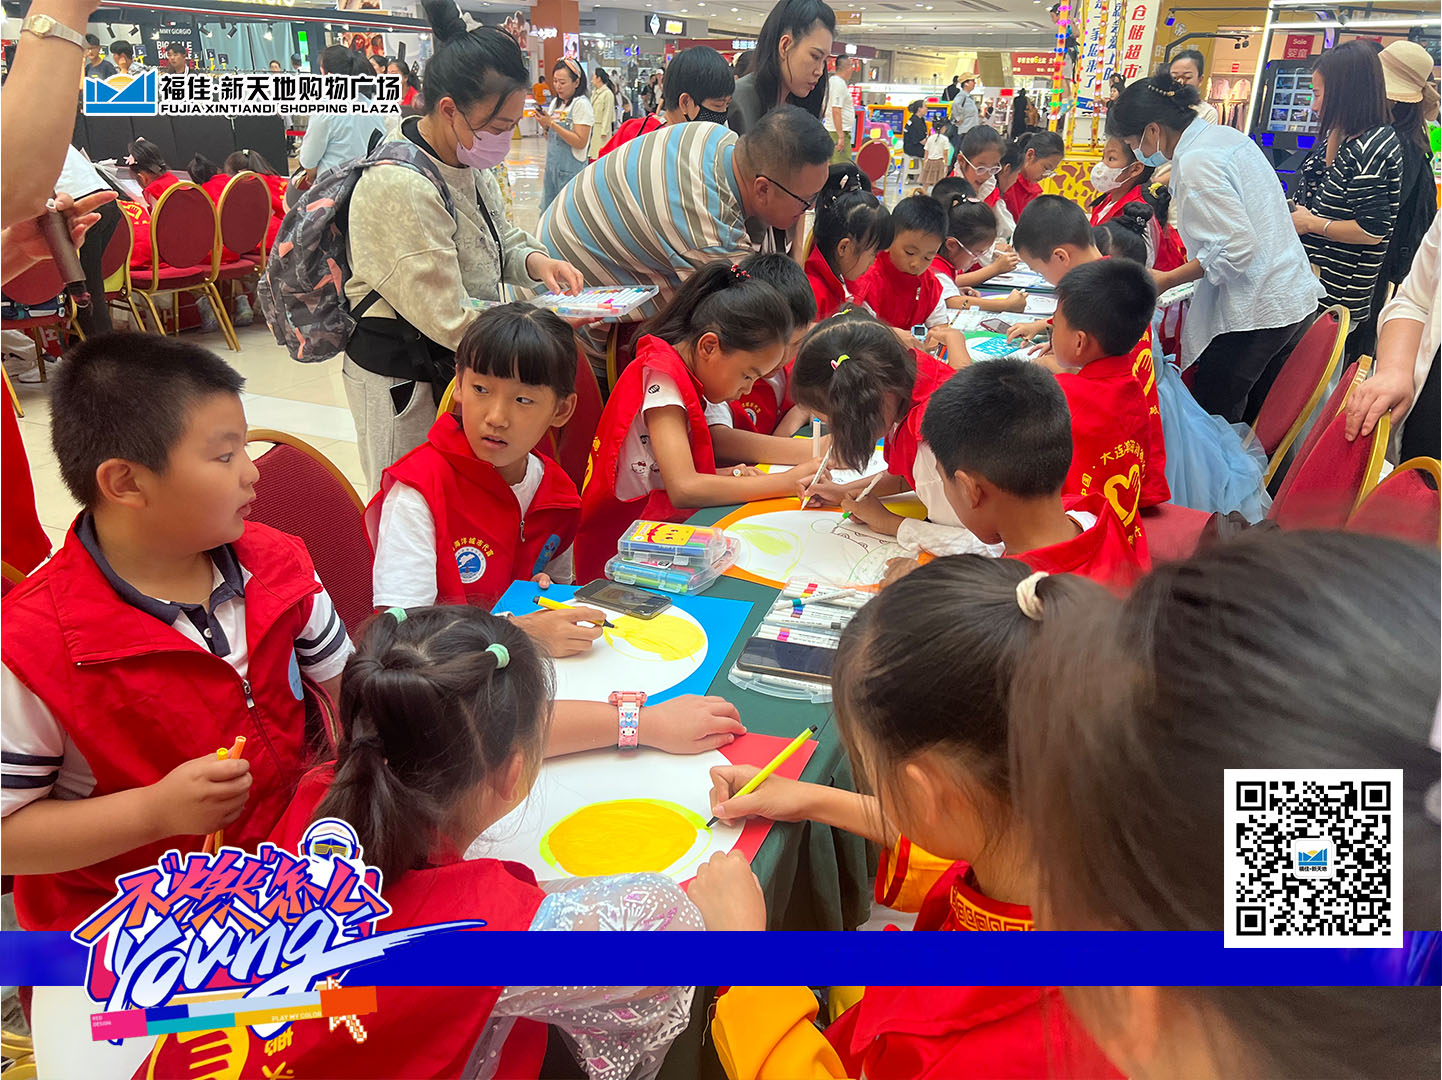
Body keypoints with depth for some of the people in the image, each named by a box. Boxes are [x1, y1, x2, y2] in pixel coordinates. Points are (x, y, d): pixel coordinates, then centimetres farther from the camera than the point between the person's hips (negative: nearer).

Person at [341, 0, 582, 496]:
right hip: (402, 376, -8)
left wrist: (533, 261, -5)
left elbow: (500, 239, 18)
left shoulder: (468, 161, 2)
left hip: (451, 361, 9)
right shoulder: (399, 190, -27)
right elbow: (450, 321, -28)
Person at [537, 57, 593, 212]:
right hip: (552, 166, 7)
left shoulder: (581, 104, -10)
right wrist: (544, 126, -3)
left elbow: (580, 142, -18)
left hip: (571, 170, -7)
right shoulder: (555, 103, 12)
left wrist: (552, 123, -18)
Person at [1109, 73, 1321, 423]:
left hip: (1255, 314, -10)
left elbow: (1237, 247, -23)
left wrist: (1165, 281, -14)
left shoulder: (1195, 163, -18)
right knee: (1252, 424, 18)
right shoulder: (1226, 135, 11)